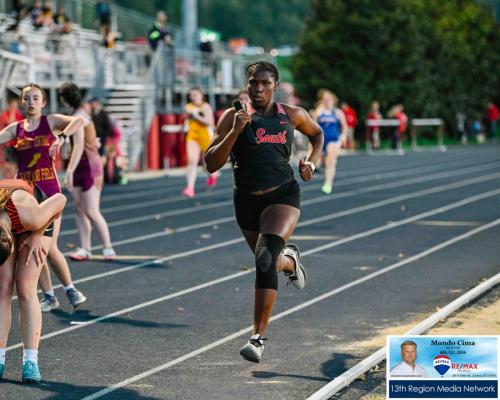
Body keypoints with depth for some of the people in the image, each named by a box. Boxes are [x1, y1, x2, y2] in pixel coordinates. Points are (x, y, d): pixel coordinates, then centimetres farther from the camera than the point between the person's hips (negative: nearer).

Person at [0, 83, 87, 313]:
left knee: (49, 248, -7)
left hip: (49, 191, -4)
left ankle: (70, 289, 13)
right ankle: (48, 296, 15)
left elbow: (78, 120, -18)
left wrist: (62, 137, -33)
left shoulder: (51, 122, -1)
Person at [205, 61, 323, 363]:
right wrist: (234, 132, -21)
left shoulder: (292, 115, 3)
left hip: (283, 194, -2)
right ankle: (289, 259, 58)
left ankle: (258, 338, -25)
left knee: (265, 258, -25)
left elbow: (317, 134, 26)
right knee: (268, 261, 17)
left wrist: (312, 162, 7)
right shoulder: (234, 117, -2)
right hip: (247, 200, 2)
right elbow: (211, 164, -9)